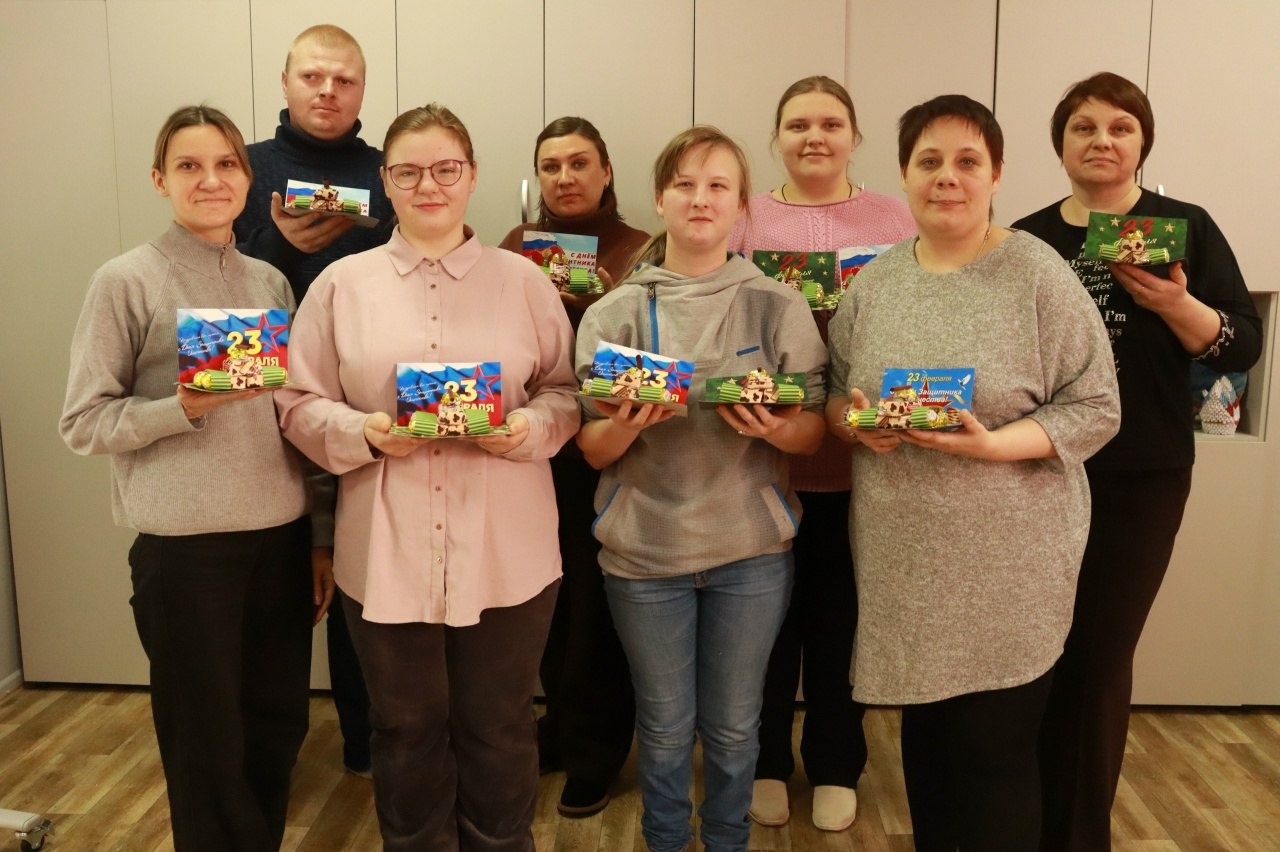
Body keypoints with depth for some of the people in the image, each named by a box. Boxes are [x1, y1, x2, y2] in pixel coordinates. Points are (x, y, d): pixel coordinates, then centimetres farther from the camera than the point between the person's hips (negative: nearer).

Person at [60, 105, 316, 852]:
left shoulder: (272, 282, 8)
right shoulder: (126, 281, -5)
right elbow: (84, 423, -6)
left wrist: (321, 537, 12)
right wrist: (184, 406, -22)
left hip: (282, 537, 4)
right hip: (185, 544, -4)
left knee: (278, 729, 13)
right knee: (208, 744, 9)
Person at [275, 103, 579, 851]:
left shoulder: (523, 280, 3)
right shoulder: (342, 283, 3)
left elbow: (567, 391, 6)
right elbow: (301, 406, 3)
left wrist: (529, 428, -15)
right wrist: (366, 434, -16)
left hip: (505, 551, 0)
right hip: (388, 552, 1)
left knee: (498, 727, 14)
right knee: (408, 729, 16)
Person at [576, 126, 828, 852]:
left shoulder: (779, 306, -1)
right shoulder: (616, 312, -1)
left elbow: (814, 432, 0)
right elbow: (591, 449, -1)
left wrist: (776, 429, -22)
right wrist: (625, 425, -22)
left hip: (752, 546, 0)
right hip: (645, 548, 0)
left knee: (734, 726, 14)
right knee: (665, 729, 14)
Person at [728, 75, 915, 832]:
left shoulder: (894, 219, 7)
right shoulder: (746, 219, 5)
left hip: (861, 452, 1)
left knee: (841, 615, 10)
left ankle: (836, 768, 30)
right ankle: (766, 763, 30)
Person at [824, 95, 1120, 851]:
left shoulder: (1039, 276, -8)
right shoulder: (875, 281, 6)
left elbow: (1095, 409, -9)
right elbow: (835, 393, 13)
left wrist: (993, 445, -23)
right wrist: (851, 421, -10)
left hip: (1007, 565, -4)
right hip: (904, 560, 4)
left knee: (996, 751, 6)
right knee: (924, 732, 19)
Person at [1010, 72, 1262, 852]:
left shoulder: (1185, 227, -1)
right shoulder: (1027, 238, 5)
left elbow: (1244, 347, -5)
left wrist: (1176, 305, -22)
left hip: (1141, 478, -2)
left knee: (1103, 653, 5)